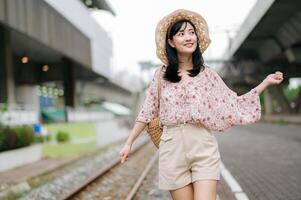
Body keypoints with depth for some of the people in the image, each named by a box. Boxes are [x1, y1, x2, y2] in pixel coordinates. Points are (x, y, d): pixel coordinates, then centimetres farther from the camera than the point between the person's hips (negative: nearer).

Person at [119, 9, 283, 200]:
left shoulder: (207, 74, 5)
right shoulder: (161, 75, 5)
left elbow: (235, 104, 6)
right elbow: (147, 112, 11)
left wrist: (266, 82, 2)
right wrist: (129, 143, 11)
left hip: (204, 148, 0)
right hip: (172, 148, 1)